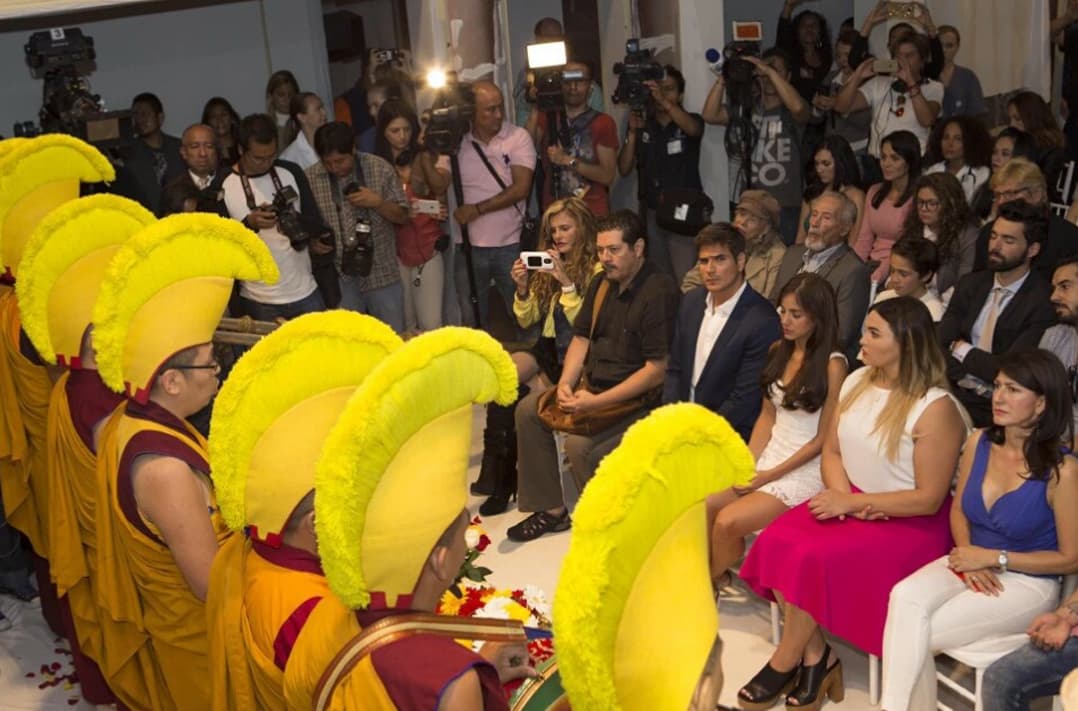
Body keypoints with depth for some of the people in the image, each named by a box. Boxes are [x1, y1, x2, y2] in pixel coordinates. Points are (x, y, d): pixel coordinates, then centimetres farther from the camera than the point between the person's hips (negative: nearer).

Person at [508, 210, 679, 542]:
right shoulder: (603, 283, 7)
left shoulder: (659, 293, -20)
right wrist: (566, 383, -6)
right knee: (528, 410, 3)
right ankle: (550, 508, 10)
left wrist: (596, 402, -24)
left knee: (579, 443, -28)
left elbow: (657, 370, -23)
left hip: (636, 399, -9)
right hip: (593, 385, 9)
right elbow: (581, 337, 13)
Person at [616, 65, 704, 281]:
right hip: (650, 214, 3)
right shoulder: (642, 125, 9)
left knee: (686, 280, -12)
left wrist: (664, 102, -37)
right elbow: (624, 169, 3)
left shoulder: (691, 121, 3)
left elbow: (692, 128, -23)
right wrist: (632, 132, -11)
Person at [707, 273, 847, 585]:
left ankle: (712, 582, 8)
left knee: (728, 521, -21)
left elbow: (823, 439, -11)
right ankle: (715, 577, 5)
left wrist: (770, 475, -11)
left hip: (806, 470, -6)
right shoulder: (778, 352, 8)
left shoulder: (832, 365, -13)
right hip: (767, 457, 7)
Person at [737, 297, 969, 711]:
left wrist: (853, 503, -19)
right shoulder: (856, 381, 4)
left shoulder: (936, 409, -18)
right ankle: (816, 657, -8)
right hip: (850, 503, 7)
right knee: (778, 541, -19)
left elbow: (929, 499, -17)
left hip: (908, 521, -7)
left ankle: (786, 662, -5)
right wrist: (842, 496, -10)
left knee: (815, 557, -27)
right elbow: (831, 451, 10)